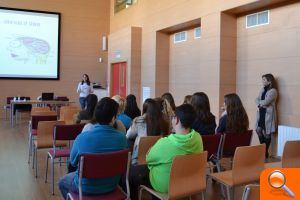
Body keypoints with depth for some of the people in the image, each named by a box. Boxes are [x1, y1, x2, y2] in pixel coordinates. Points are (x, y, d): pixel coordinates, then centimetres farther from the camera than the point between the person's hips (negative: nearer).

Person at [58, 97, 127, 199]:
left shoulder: (82, 138, -25)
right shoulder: (122, 138, -19)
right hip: (111, 185, 3)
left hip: (86, 187, -3)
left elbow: (73, 162, -6)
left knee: (62, 182, 29)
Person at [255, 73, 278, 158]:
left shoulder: (273, 91, -12)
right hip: (261, 113, 7)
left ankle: (266, 152, 12)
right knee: (259, 130, 7)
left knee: (266, 133, 0)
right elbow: (257, 99, 8)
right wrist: (259, 104, -12)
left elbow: (266, 102, -21)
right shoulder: (262, 89, 13)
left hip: (268, 114, -7)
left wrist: (260, 102, -2)